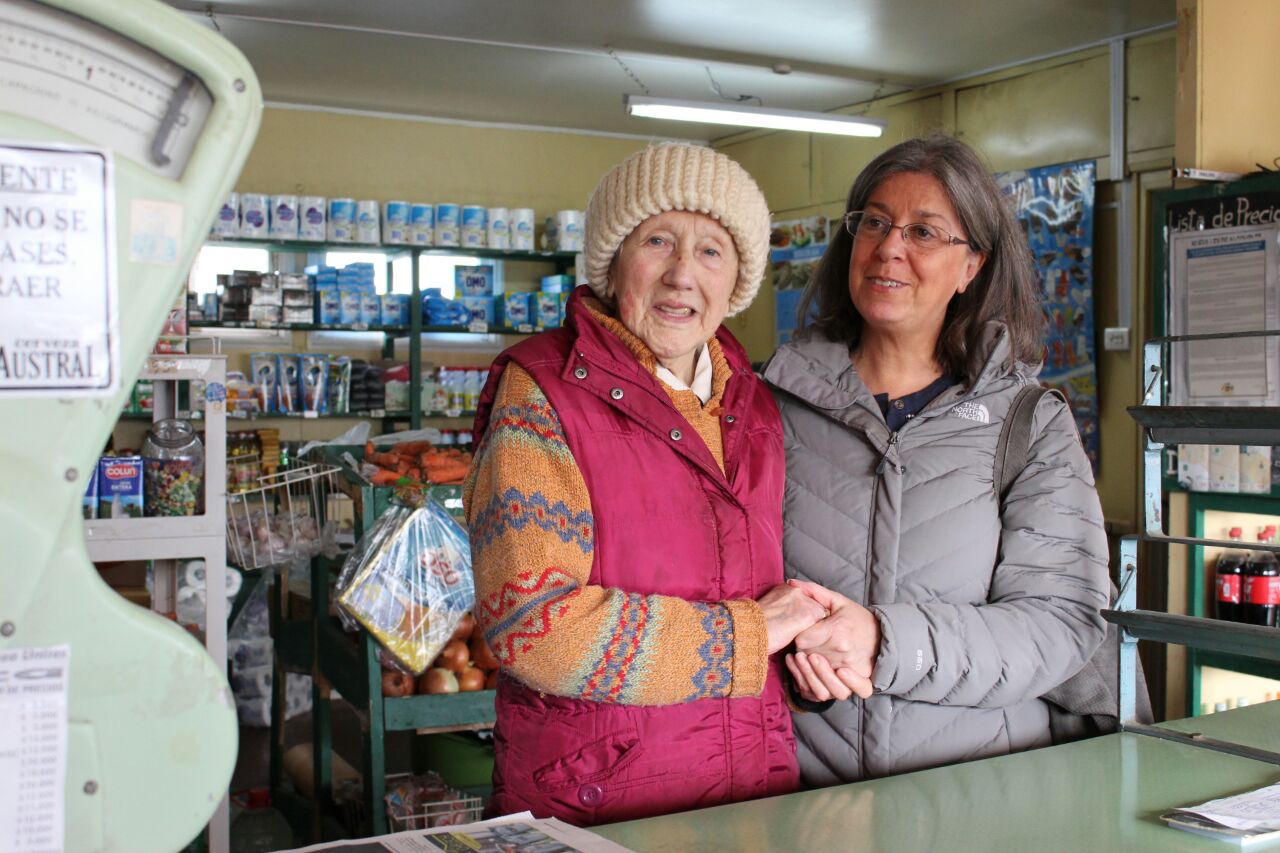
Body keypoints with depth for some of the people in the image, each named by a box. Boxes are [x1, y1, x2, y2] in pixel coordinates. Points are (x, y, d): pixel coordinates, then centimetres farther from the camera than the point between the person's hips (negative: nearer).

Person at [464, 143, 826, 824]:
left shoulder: (754, 407, 7)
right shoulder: (542, 392, -13)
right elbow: (529, 622, -22)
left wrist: (811, 640, -5)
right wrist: (749, 636, -16)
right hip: (590, 812, -5)